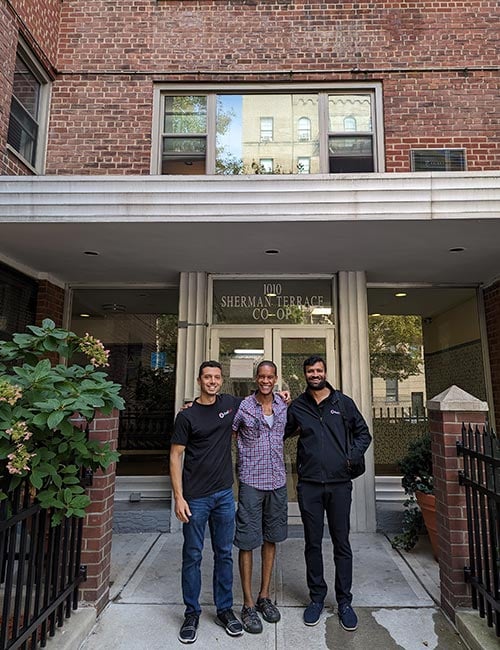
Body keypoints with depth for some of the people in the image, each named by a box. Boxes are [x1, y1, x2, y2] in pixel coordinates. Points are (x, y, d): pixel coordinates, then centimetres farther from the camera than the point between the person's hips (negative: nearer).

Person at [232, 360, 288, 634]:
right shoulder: (242, 407, -9)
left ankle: (264, 596, 33)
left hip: (277, 481, 5)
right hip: (251, 482, -4)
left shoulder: (284, 406, 4)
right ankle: (248, 604, 20)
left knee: (270, 539, 16)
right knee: (248, 541, 4)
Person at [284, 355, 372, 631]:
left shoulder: (343, 402, 3)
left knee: (341, 543, 9)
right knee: (312, 543, 11)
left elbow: (363, 433, 9)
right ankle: (317, 597, 29)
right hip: (309, 485, 1)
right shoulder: (297, 406, 5)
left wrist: (352, 457, -2)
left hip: (339, 484, 0)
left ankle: (344, 601, 25)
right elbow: (280, 434, 15)